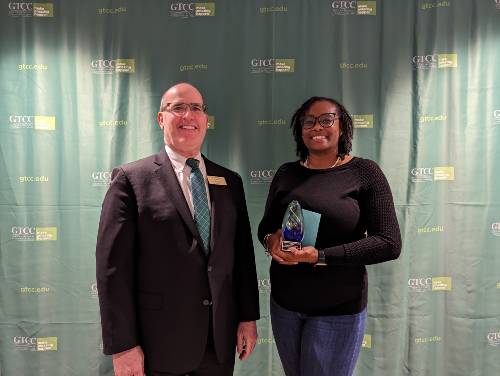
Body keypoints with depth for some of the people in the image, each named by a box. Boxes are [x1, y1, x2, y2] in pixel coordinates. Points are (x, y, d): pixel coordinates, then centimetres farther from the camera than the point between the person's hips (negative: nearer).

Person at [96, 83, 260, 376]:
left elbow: (243, 254, 7)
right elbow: (113, 266, -11)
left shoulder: (230, 182, 6)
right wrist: (123, 345, -11)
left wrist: (248, 318, 6)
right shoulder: (132, 179, -8)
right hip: (159, 342, -3)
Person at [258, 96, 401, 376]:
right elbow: (266, 225, 11)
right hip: (284, 302, 4)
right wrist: (270, 240, -13)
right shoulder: (286, 173, 3)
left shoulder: (365, 172, -9)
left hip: (339, 308, -3)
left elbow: (389, 243, -13)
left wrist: (321, 256, -22)